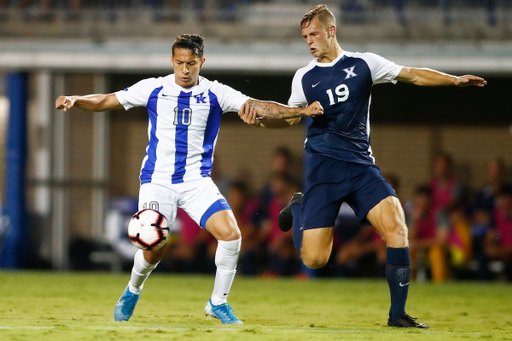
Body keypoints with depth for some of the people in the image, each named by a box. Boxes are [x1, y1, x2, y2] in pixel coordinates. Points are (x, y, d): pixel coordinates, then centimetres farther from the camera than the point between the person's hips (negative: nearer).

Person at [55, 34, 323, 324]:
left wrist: (301, 112, -18)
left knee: (231, 234, -18)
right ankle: (133, 291, 22)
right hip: (158, 180, -1)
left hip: (197, 181, 1)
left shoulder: (215, 94, 2)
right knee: (153, 249, -12)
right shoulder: (154, 89, 2)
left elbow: (258, 107, -6)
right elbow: (106, 101, 5)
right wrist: (74, 101, -12)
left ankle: (218, 303, 2)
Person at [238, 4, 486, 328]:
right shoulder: (304, 77, 10)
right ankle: (299, 207, 25)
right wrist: (260, 119, 2)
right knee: (315, 258, -9)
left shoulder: (363, 64, 5)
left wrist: (455, 80, -8)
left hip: (361, 165, 0)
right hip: (323, 168, 0)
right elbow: (291, 117, 21)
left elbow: (414, 75, 5)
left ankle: (398, 313, -11)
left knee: (396, 226, -22)